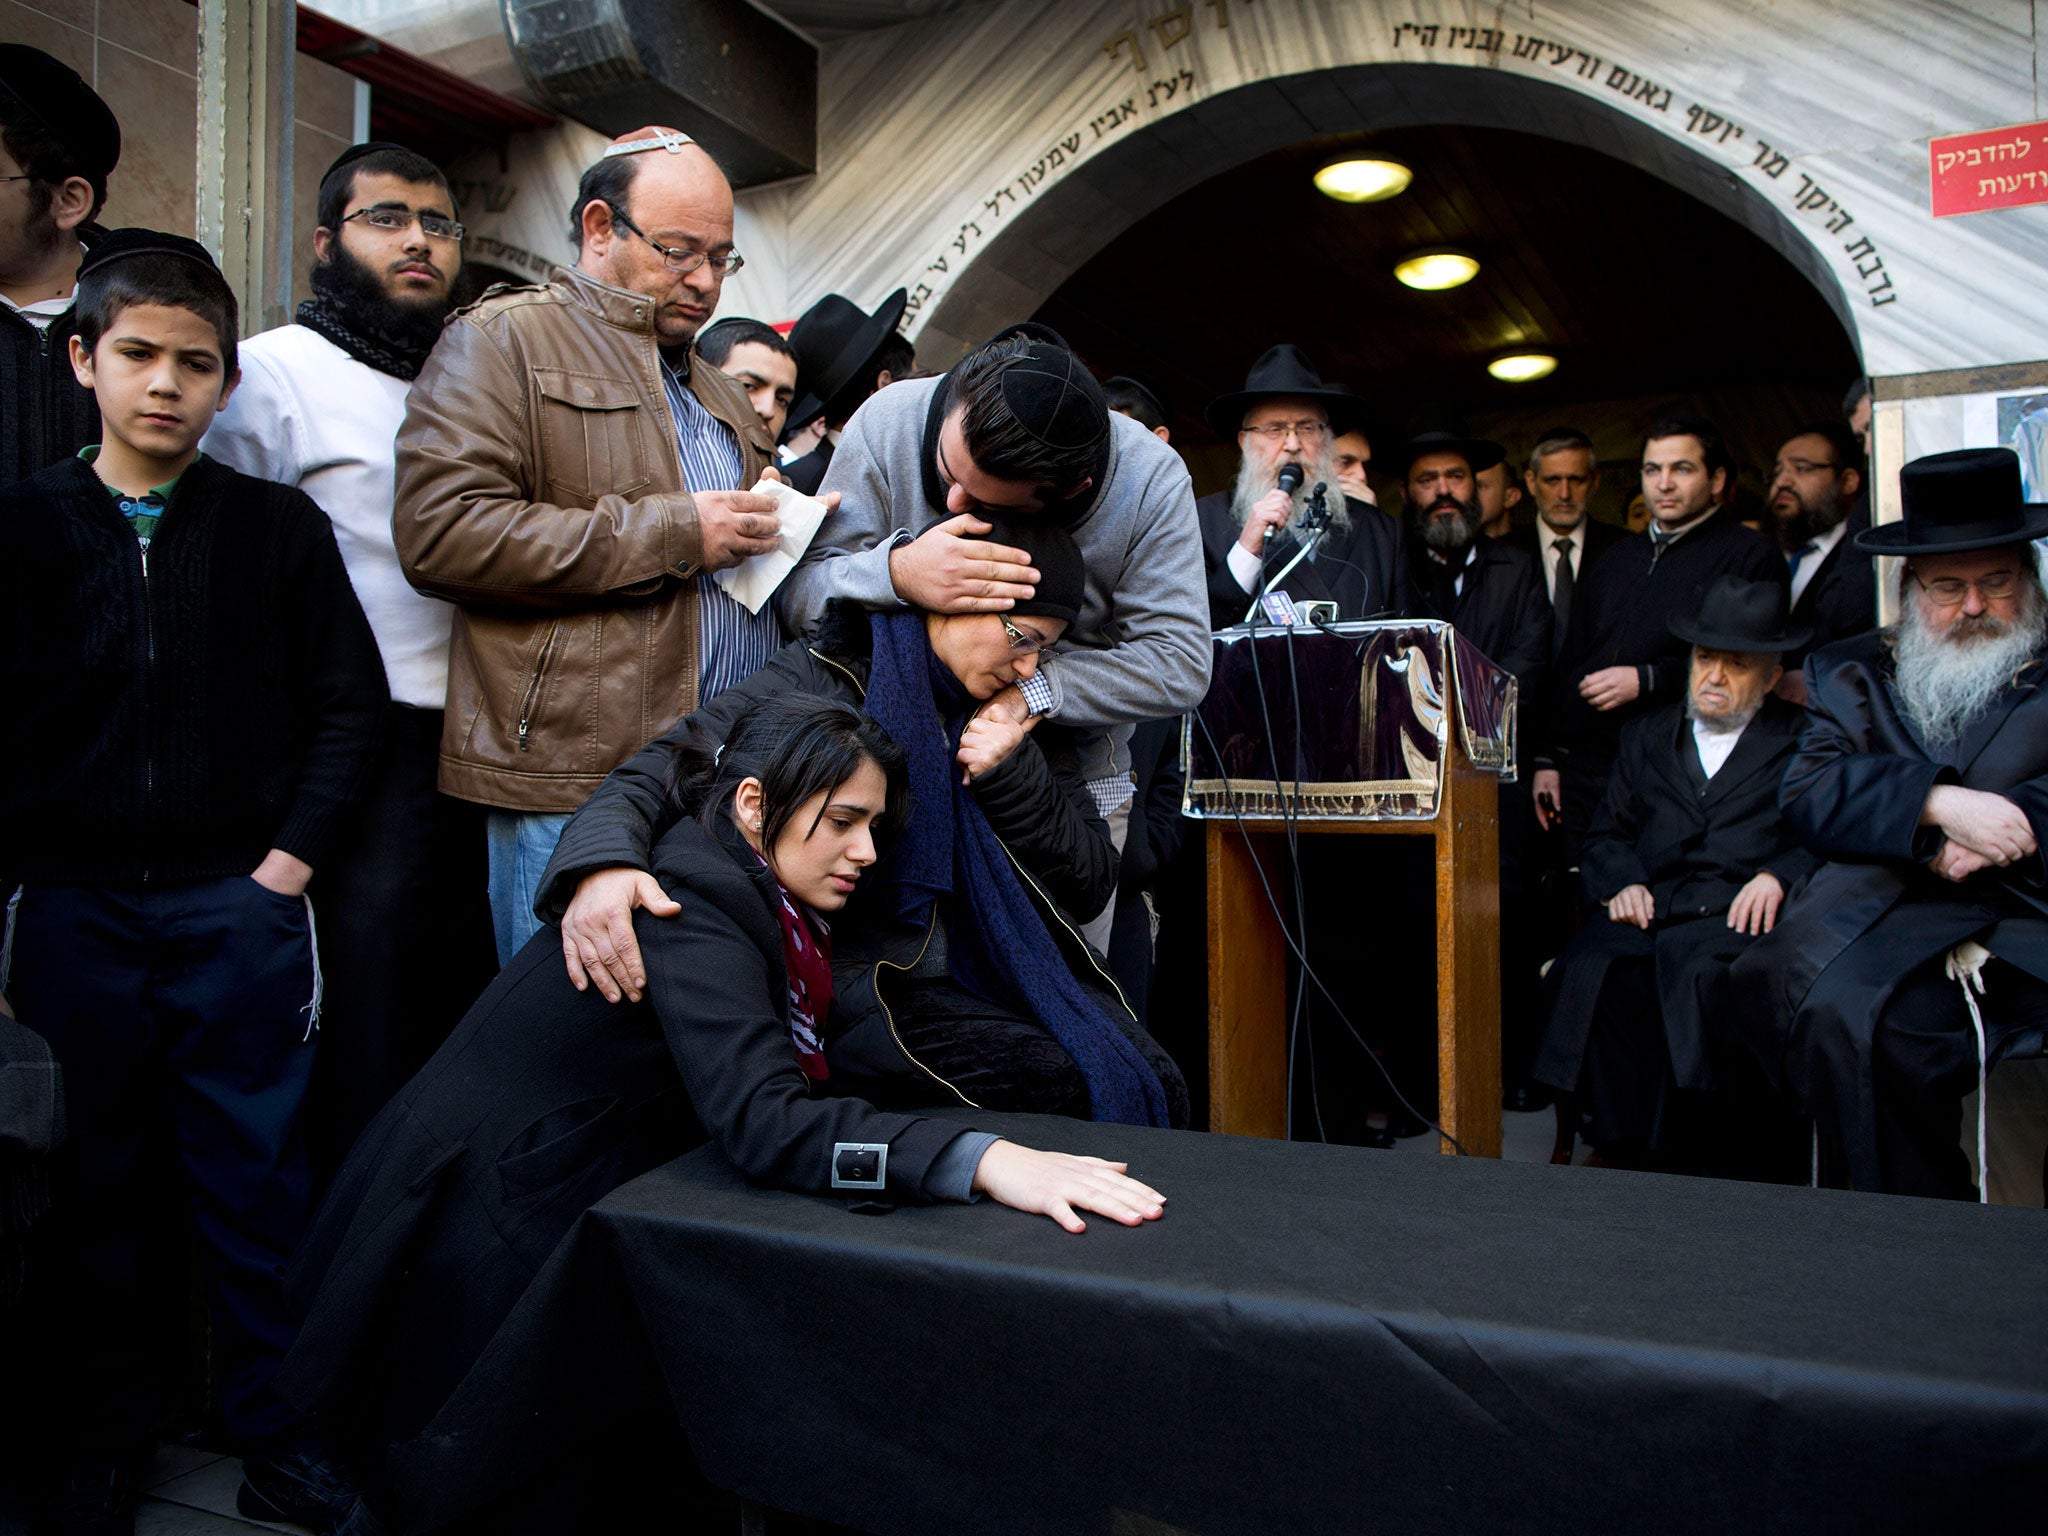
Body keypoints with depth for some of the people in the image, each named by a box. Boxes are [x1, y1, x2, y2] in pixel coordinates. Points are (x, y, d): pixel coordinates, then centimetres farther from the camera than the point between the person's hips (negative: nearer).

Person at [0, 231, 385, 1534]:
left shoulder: (279, 526, 2)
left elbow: (350, 697, 2)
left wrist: (294, 853, -5)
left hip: (238, 906, -1)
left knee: (257, 1180, 7)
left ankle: (275, 1429, 22)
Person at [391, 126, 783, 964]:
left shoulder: (720, 392, 24)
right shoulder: (503, 338, 0)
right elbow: (440, 530, -15)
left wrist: (774, 534, 10)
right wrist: (671, 534, -14)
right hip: (575, 780, -6)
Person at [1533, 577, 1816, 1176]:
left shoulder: (1804, 741, 19)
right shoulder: (1648, 735, 28)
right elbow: (1607, 832, 22)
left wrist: (1778, 877, -13)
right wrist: (1620, 881, 1)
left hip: (1739, 912, -2)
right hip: (1650, 907, 3)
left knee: (1702, 975, -37)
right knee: (1588, 970, -30)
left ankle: (1676, 1152, -26)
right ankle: (1616, 1143, -22)